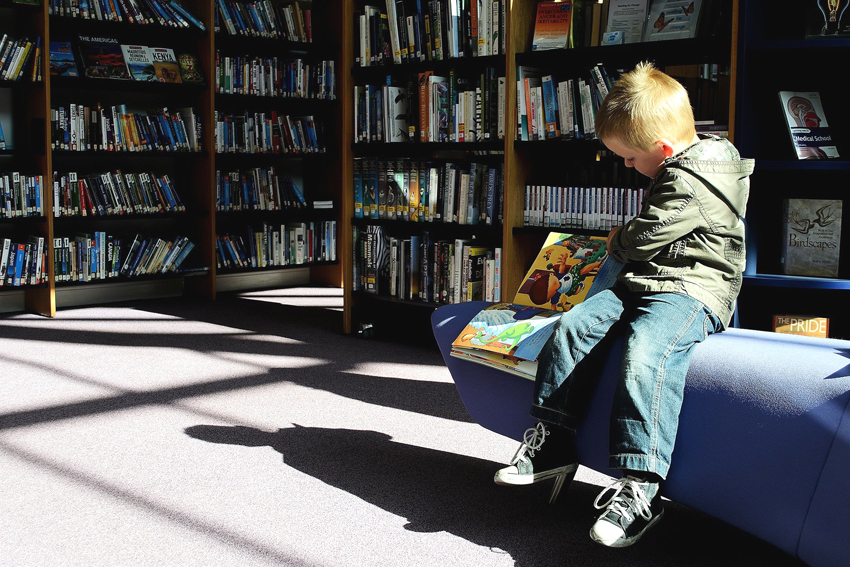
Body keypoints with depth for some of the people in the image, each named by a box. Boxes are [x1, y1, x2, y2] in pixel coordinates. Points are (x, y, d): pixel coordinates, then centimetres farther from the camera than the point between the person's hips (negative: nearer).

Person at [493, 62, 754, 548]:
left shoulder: (689, 183, -18)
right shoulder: (683, 166, 16)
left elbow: (644, 239, -15)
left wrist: (617, 242, 5)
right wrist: (627, 241, 21)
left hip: (694, 293, -10)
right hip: (646, 285, 10)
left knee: (644, 351, -35)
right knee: (574, 326, -4)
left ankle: (641, 487, -34)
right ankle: (553, 442, 0)